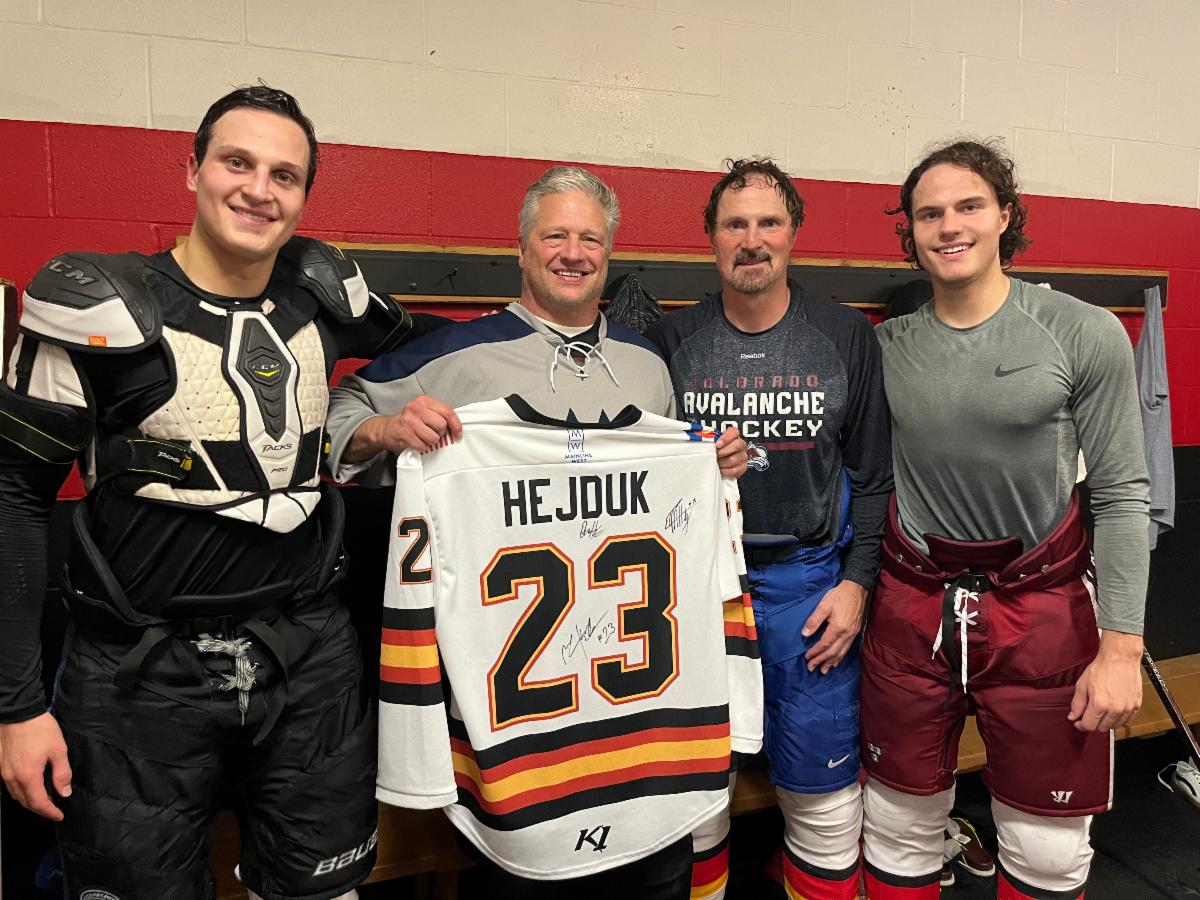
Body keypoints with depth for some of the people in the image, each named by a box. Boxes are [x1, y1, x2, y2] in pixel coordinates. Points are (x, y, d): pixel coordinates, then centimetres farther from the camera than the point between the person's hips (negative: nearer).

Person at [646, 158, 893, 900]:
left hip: (809, 580, 0)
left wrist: (856, 582, -4)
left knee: (822, 794, 8)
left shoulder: (848, 337, 1)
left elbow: (872, 475, 3)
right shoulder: (671, 342, 1)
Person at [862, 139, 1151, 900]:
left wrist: (1121, 646, -9)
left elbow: (1121, 493, -6)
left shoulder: (1085, 334, -7)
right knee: (900, 829, 14)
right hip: (914, 607, 2)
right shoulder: (888, 346, 1)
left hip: (1043, 608, -1)